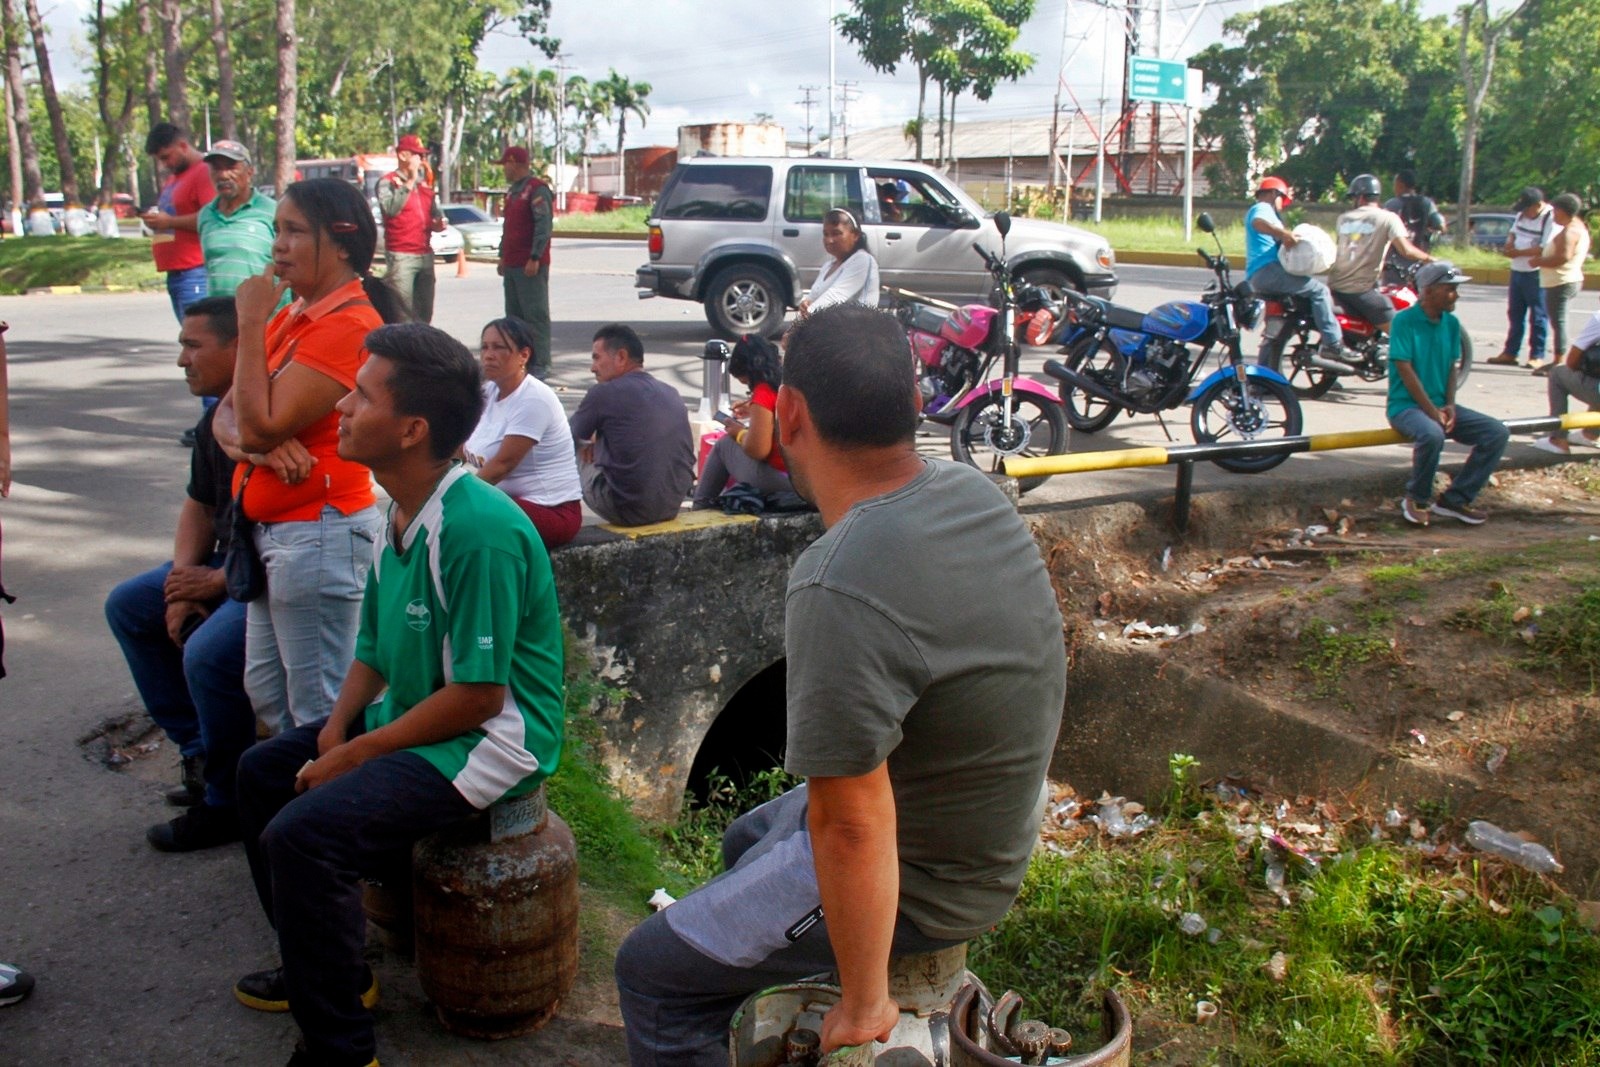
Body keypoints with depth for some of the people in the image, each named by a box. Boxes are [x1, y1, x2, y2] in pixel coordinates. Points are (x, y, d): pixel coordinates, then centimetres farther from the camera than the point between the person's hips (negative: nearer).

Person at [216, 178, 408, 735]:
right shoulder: (291, 317, 12)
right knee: (266, 694, 18)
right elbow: (229, 417, 8)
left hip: (319, 534, -10)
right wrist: (251, 442, -15)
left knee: (318, 712, 0)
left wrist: (251, 321, -15)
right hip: (275, 531, 10)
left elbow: (262, 424, -22)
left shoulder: (349, 324, -18)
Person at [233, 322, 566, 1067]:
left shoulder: (479, 530, -27)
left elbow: (479, 696, -25)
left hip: (490, 741, -10)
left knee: (302, 833, -23)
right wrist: (335, 730, -3)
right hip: (411, 716, 10)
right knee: (263, 770, 16)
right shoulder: (399, 514, 4)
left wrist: (357, 754, -16)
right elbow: (375, 648, 13)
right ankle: (317, 968, 29)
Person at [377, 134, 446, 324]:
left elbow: (436, 211, 29)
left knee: (424, 313, 9)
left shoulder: (425, 183, 19)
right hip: (401, 255, -7)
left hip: (425, 254, 7)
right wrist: (410, 182, -15)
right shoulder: (388, 182, -2)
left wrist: (439, 223, 6)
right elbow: (391, 208, -20)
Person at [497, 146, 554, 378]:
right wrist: (503, 256, 21)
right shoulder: (512, 190, 20)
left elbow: (544, 226, -16)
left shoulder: (537, 190, -9)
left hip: (531, 265, -9)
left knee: (535, 315, -7)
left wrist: (535, 258, -21)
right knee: (514, 315, 10)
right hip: (512, 265, 9)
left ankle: (540, 364, -6)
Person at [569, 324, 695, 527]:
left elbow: (571, 437, 7)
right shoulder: (671, 393, 9)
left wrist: (593, 440, 27)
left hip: (629, 510, -6)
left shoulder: (605, 393, -9)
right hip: (672, 508, 6)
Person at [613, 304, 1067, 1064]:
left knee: (651, 973, 4)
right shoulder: (972, 491, -9)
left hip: (921, 878, -9)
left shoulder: (840, 590, -36)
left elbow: (853, 829, -30)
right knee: (748, 841, 32)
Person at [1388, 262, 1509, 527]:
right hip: (1406, 406, -7)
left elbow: (1452, 367, 13)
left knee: (1497, 433, -9)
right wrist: (1432, 411, -19)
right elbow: (1405, 370, -16)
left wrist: (1450, 406, -4)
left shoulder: (1451, 323, 9)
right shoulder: (1405, 320, -11)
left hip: (1441, 406, 7)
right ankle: (1417, 500, -12)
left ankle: (1454, 499, -2)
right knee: (1432, 434, -38)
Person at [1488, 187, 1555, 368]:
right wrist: (1509, 243, 2)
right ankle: (1510, 353, 22)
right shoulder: (1522, 215, 9)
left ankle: (1537, 356, 7)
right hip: (1517, 271, 8)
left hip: (1536, 274, -8)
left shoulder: (1551, 219, -16)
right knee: (1515, 314, 14)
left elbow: (1545, 249, -22)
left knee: (1538, 317, 0)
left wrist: (1517, 253, -17)